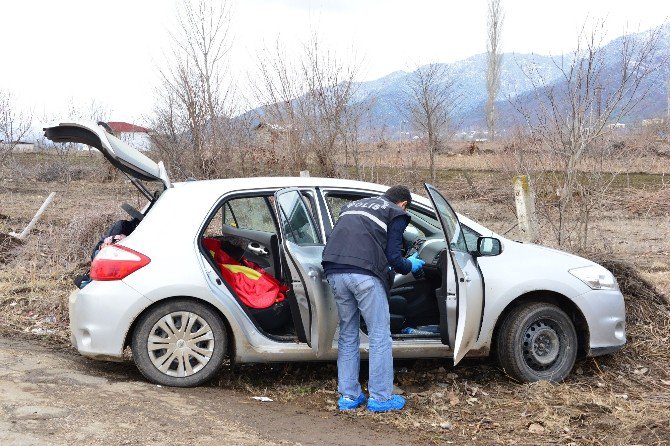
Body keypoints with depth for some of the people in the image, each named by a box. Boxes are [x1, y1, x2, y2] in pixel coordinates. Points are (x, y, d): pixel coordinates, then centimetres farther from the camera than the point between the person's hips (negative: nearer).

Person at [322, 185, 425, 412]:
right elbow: (393, 256, 2)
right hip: (363, 273, -6)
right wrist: (410, 266, 24)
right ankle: (380, 397, 9)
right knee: (379, 335, 6)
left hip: (334, 272, 6)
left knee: (347, 334, 17)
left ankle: (348, 396, 20)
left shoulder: (353, 206, 31)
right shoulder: (396, 214, 11)